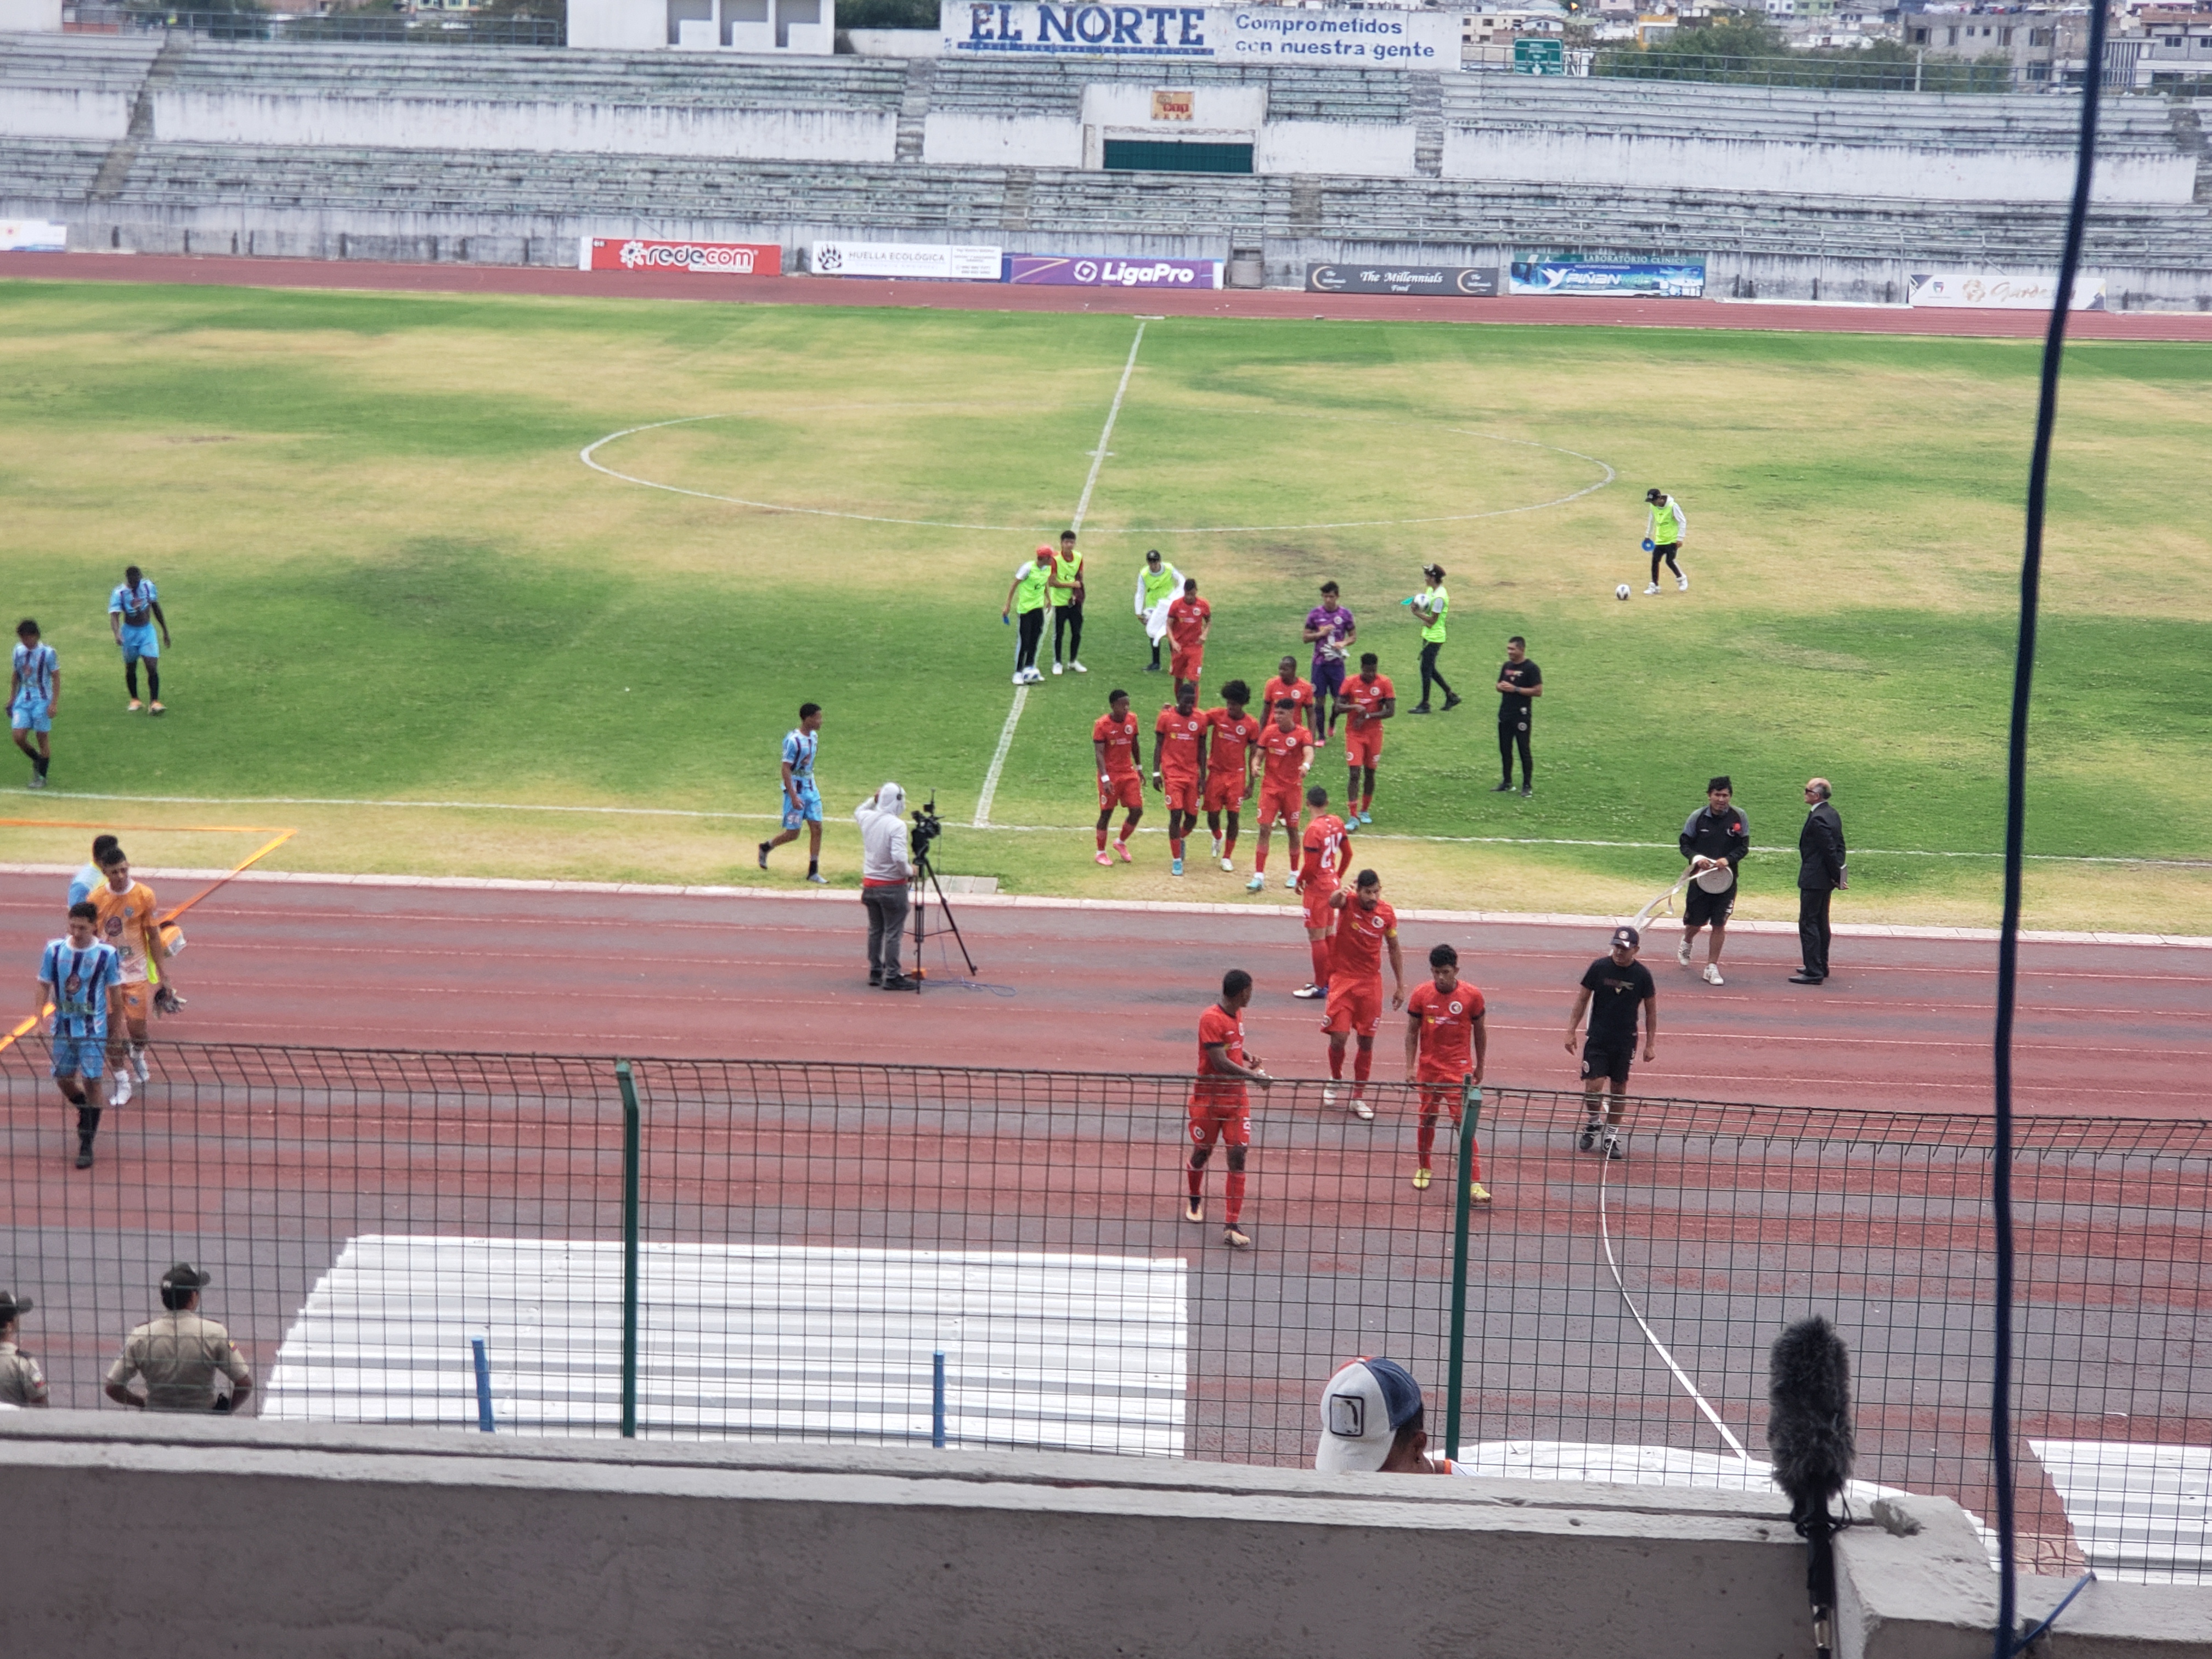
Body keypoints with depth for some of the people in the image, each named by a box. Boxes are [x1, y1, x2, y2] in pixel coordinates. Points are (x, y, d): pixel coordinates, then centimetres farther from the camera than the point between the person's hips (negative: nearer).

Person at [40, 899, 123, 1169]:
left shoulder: (107, 954, -10)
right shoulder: (54, 950, -4)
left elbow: (115, 992, 0)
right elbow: (44, 986, 3)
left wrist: (117, 1027, 5)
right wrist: (39, 1013, -9)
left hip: (94, 1030, -3)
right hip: (63, 1028, 3)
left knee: (92, 1081, -4)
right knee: (63, 1079, 10)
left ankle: (87, 1144, 5)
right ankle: (87, 1114, 41)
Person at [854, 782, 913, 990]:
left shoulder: (867, 819, 1)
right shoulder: (897, 825, -19)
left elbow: (857, 812, 27)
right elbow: (899, 857, -27)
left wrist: (873, 800, 17)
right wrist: (909, 872, -10)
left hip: (870, 884, 7)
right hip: (892, 886, -7)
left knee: (875, 930, 16)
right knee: (893, 932, -1)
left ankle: (875, 973, 23)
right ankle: (892, 977, 0)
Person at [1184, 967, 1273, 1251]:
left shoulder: (1237, 1015, 7)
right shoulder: (1211, 1019, -19)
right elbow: (1220, 1062, -24)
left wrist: (1248, 1057, 9)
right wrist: (1254, 1076, -24)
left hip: (1237, 1097, 6)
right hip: (1208, 1097, -6)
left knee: (1238, 1156, -5)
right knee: (1202, 1152, 11)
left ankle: (1234, 1226, -7)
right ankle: (1194, 1199, 43)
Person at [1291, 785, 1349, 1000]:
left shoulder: (1313, 829, -23)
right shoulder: (1337, 823, 1)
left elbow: (1311, 866, -22)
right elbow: (1347, 854, 11)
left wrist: (1299, 881, -4)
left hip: (1317, 887, -9)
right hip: (1332, 883, 9)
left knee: (1316, 937, -1)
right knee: (1327, 935, 17)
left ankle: (1320, 986, 3)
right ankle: (1328, 980, 26)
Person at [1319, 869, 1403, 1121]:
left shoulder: (1386, 913, -2)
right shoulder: (1348, 903, -11)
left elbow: (1395, 950, 10)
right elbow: (1333, 902, -36)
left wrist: (1400, 986, 8)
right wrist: (1340, 893, -61)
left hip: (1371, 984, 3)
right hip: (1343, 979, -2)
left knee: (1367, 1042, 3)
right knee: (1338, 1038, -8)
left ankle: (1358, 1097, 16)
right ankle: (1335, 1079, 23)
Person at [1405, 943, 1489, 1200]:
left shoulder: (1472, 995, -7)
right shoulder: (1421, 994, -4)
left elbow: (1479, 1032, 6)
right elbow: (1412, 1032, 3)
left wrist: (1479, 1067, 11)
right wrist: (1410, 1068, -1)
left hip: (1459, 1070, -2)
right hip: (1428, 1068, 2)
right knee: (1427, 1119, 14)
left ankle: (1475, 1183, -13)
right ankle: (1423, 1169, 35)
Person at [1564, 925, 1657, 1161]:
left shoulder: (1642, 975, -6)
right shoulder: (1599, 967, -7)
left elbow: (1651, 1010, 4)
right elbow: (1582, 999, 3)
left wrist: (1650, 1044, 3)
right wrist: (1571, 1031, 1)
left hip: (1625, 1041, 1)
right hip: (1597, 1039, -1)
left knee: (1619, 1088, 7)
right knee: (1593, 1086, -10)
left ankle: (1612, 1136, 19)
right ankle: (1593, 1123, 17)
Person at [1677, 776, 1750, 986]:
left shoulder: (1739, 817, -5)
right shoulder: (1698, 817, -5)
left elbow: (1744, 846, -1)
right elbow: (1685, 843, 2)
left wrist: (1728, 860, -20)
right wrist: (1696, 858, -18)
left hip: (1726, 879, 0)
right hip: (1700, 877, 0)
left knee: (1719, 925, 0)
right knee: (1696, 921, 9)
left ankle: (1712, 968, 10)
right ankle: (1686, 943, 44)